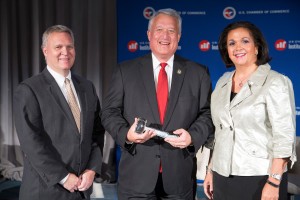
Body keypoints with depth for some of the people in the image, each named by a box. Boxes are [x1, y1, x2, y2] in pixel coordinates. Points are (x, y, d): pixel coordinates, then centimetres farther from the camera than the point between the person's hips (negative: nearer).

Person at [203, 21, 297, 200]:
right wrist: (211, 171, 10)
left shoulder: (276, 82, -9)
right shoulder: (223, 83, 7)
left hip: (260, 179, -5)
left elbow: (284, 136, -13)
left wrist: (274, 183, -18)